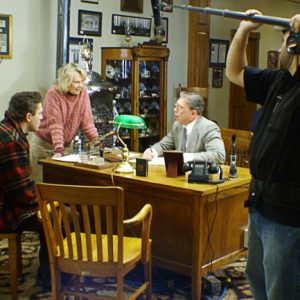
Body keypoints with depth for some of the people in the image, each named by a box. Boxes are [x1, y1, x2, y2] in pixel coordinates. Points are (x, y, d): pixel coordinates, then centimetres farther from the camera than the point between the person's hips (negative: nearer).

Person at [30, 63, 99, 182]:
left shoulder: (83, 93, -6)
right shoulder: (54, 94, -18)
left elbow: (87, 121, -7)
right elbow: (55, 124, -24)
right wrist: (59, 150, -31)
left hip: (66, 145, 4)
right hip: (43, 144, -3)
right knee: (42, 181, 4)